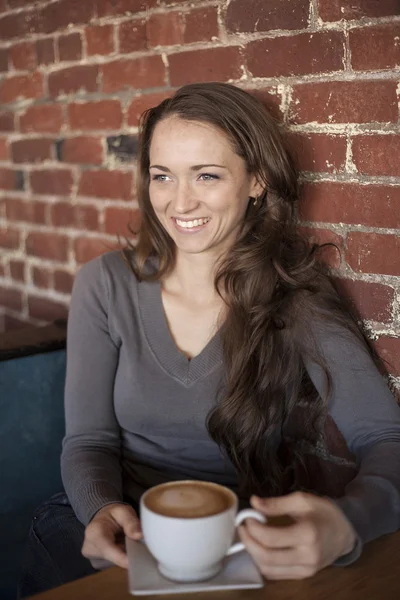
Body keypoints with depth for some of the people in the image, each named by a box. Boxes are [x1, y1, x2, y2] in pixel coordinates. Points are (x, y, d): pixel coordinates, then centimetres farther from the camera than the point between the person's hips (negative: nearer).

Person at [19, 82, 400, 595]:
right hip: (121, 534, 2)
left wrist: (345, 524, -36)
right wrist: (101, 510, -22)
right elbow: (88, 441, 1)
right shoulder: (105, 287, 0)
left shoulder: (298, 304, -6)